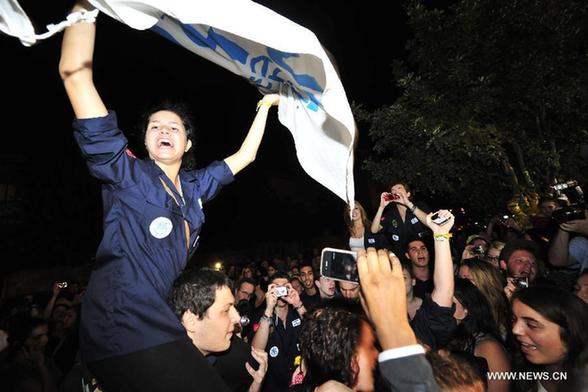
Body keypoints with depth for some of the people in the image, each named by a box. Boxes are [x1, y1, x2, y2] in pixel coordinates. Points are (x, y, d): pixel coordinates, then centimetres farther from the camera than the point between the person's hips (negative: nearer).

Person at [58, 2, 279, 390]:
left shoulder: (194, 186, 13)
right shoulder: (126, 172, -2)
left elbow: (244, 157, 20)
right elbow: (75, 74, -8)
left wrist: (265, 105, 24)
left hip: (157, 322, 7)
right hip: (122, 327, -6)